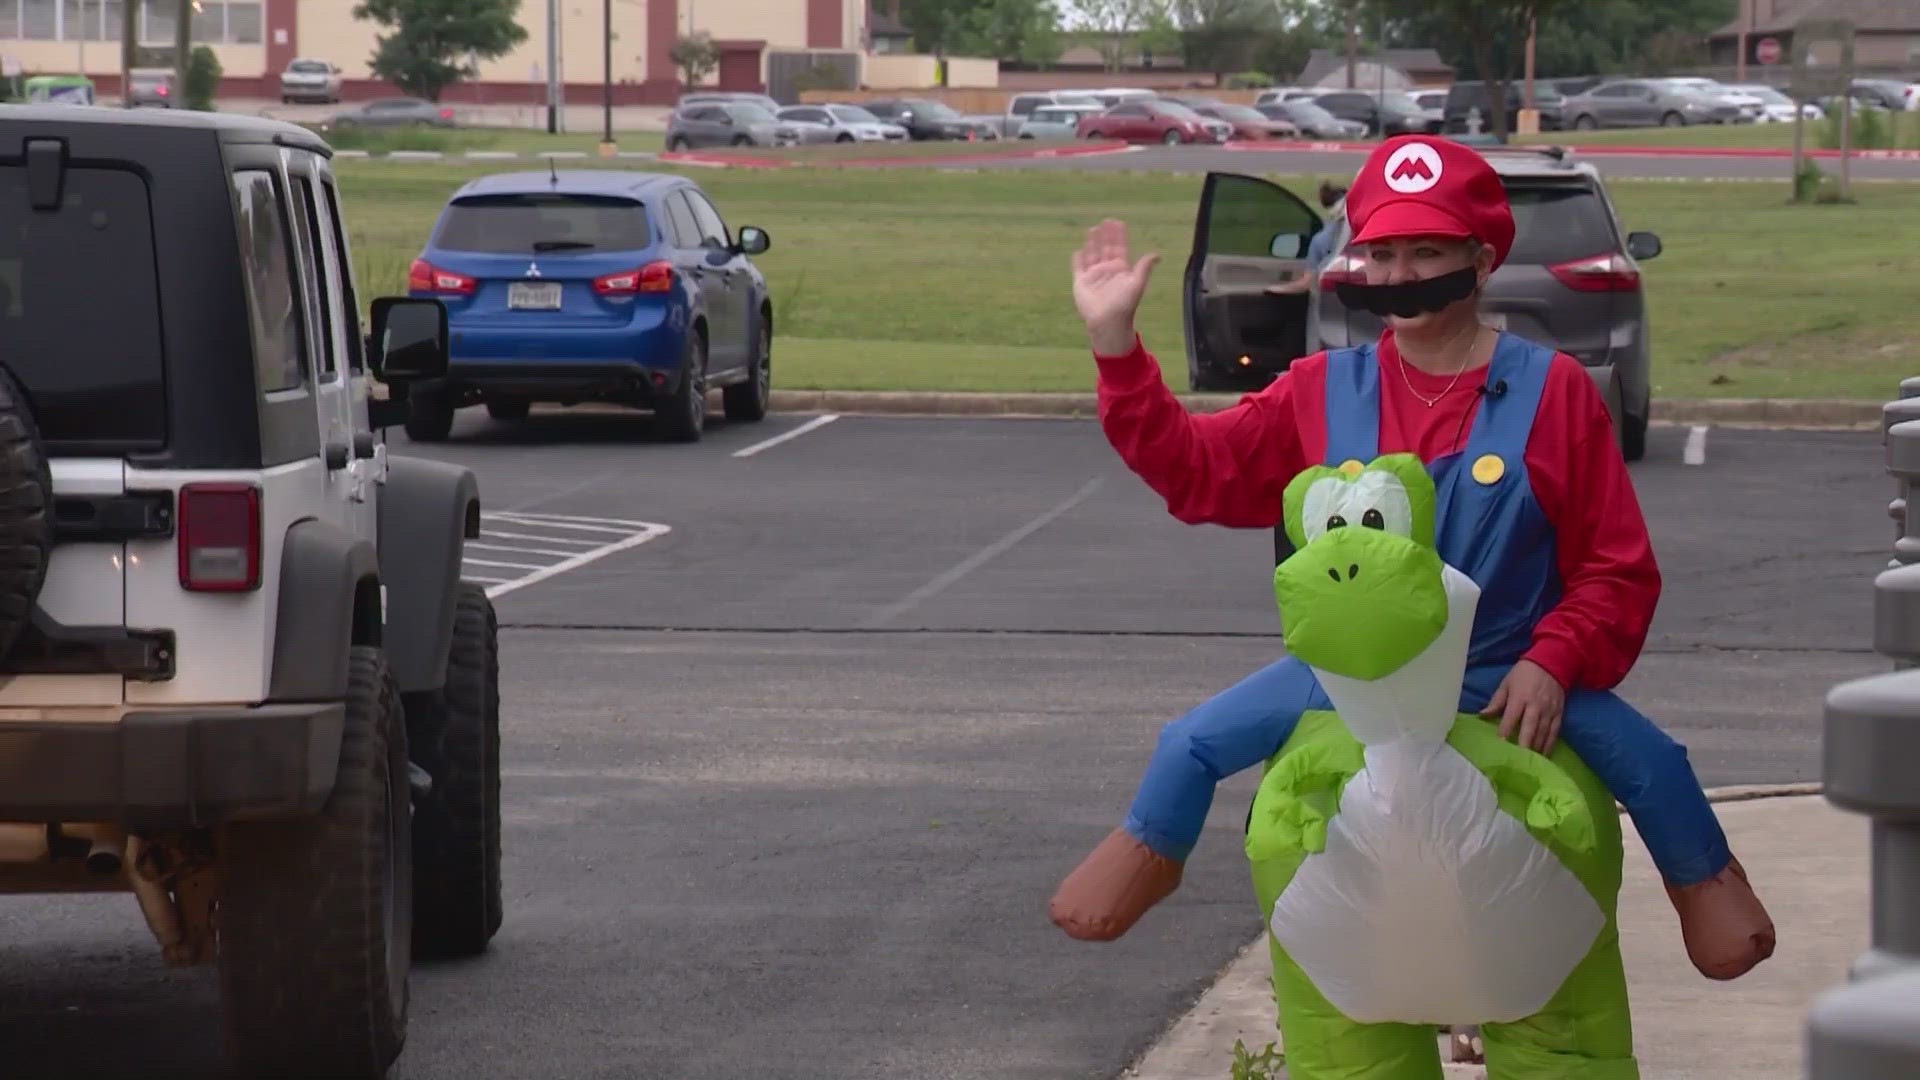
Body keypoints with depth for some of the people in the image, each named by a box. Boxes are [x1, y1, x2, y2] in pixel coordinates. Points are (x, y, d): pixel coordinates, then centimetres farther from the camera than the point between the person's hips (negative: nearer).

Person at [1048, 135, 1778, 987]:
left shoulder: (1551, 391, -11)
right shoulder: (1325, 392, -3)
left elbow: (1617, 567, -8)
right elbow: (1194, 466, -2)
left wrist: (1552, 663, -22)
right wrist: (1116, 346, -11)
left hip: (1508, 678, -2)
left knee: (1646, 758, -20)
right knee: (1195, 742, -10)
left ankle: (1704, 880, 10)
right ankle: (1149, 853, 20)